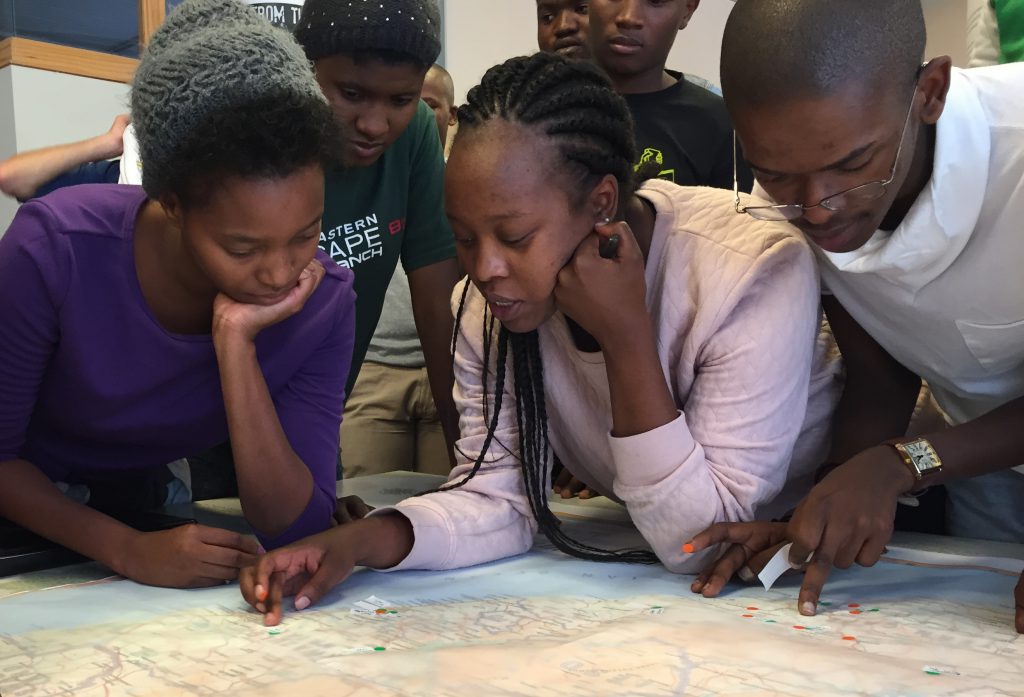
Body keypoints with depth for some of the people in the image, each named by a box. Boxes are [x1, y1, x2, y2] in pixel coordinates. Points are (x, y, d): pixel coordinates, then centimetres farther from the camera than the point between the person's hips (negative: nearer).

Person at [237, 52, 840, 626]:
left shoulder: (757, 275, -29)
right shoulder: (487, 300, -14)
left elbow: (704, 545, -26)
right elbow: (500, 498, -11)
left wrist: (626, 339, -35)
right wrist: (361, 541, -29)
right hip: (625, 567, 3)